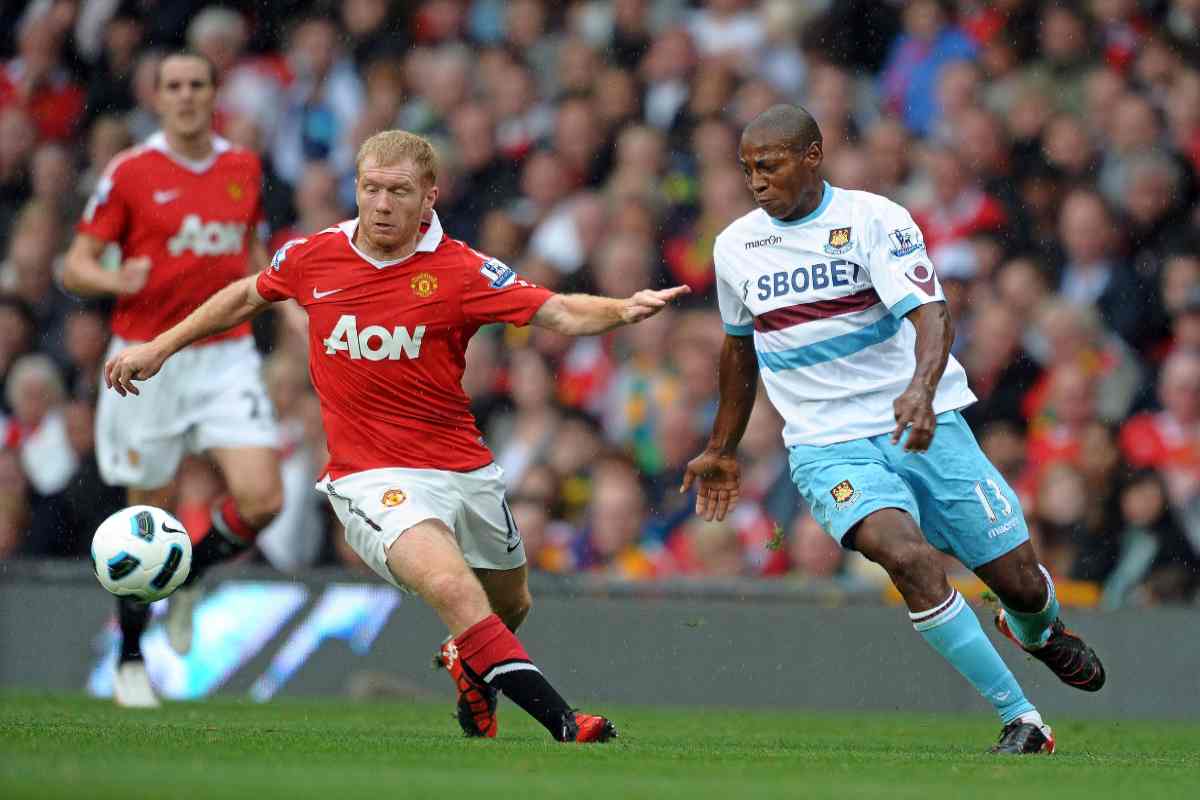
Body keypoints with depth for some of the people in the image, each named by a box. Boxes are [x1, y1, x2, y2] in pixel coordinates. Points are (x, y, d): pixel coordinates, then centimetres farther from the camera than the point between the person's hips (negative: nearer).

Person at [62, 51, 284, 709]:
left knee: (261, 500, -14)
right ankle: (130, 661, 22)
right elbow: (75, 267, -4)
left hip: (227, 357, 3)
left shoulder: (243, 167, 7)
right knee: (149, 516, 2)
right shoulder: (129, 173, -5)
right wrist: (118, 279, -25)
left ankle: (186, 580, 16)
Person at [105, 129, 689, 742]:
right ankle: (564, 725, -31)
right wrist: (158, 348, 22)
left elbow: (561, 313, -16)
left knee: (510, 608, 22)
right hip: (375, 478, -2)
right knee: (453, 589, -28)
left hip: (465, 470, 2)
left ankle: (468, 666, 58)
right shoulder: (313, 257, -2)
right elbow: (247, 297, 18)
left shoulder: (462, 272, -8)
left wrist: (623, 310, -35)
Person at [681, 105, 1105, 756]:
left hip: (923, 425, -1)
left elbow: (930, 312, -20)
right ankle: (1020, 720, -19)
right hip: (828, 449, 1)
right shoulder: (735, 246, 7)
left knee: (1018, 579, 1)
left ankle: (1035, 630, 43)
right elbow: (739, 347, 25)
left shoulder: (872, 219, -7)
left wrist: (922, 387, -40)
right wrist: (721, 450, 31)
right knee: (907, 556, -28)